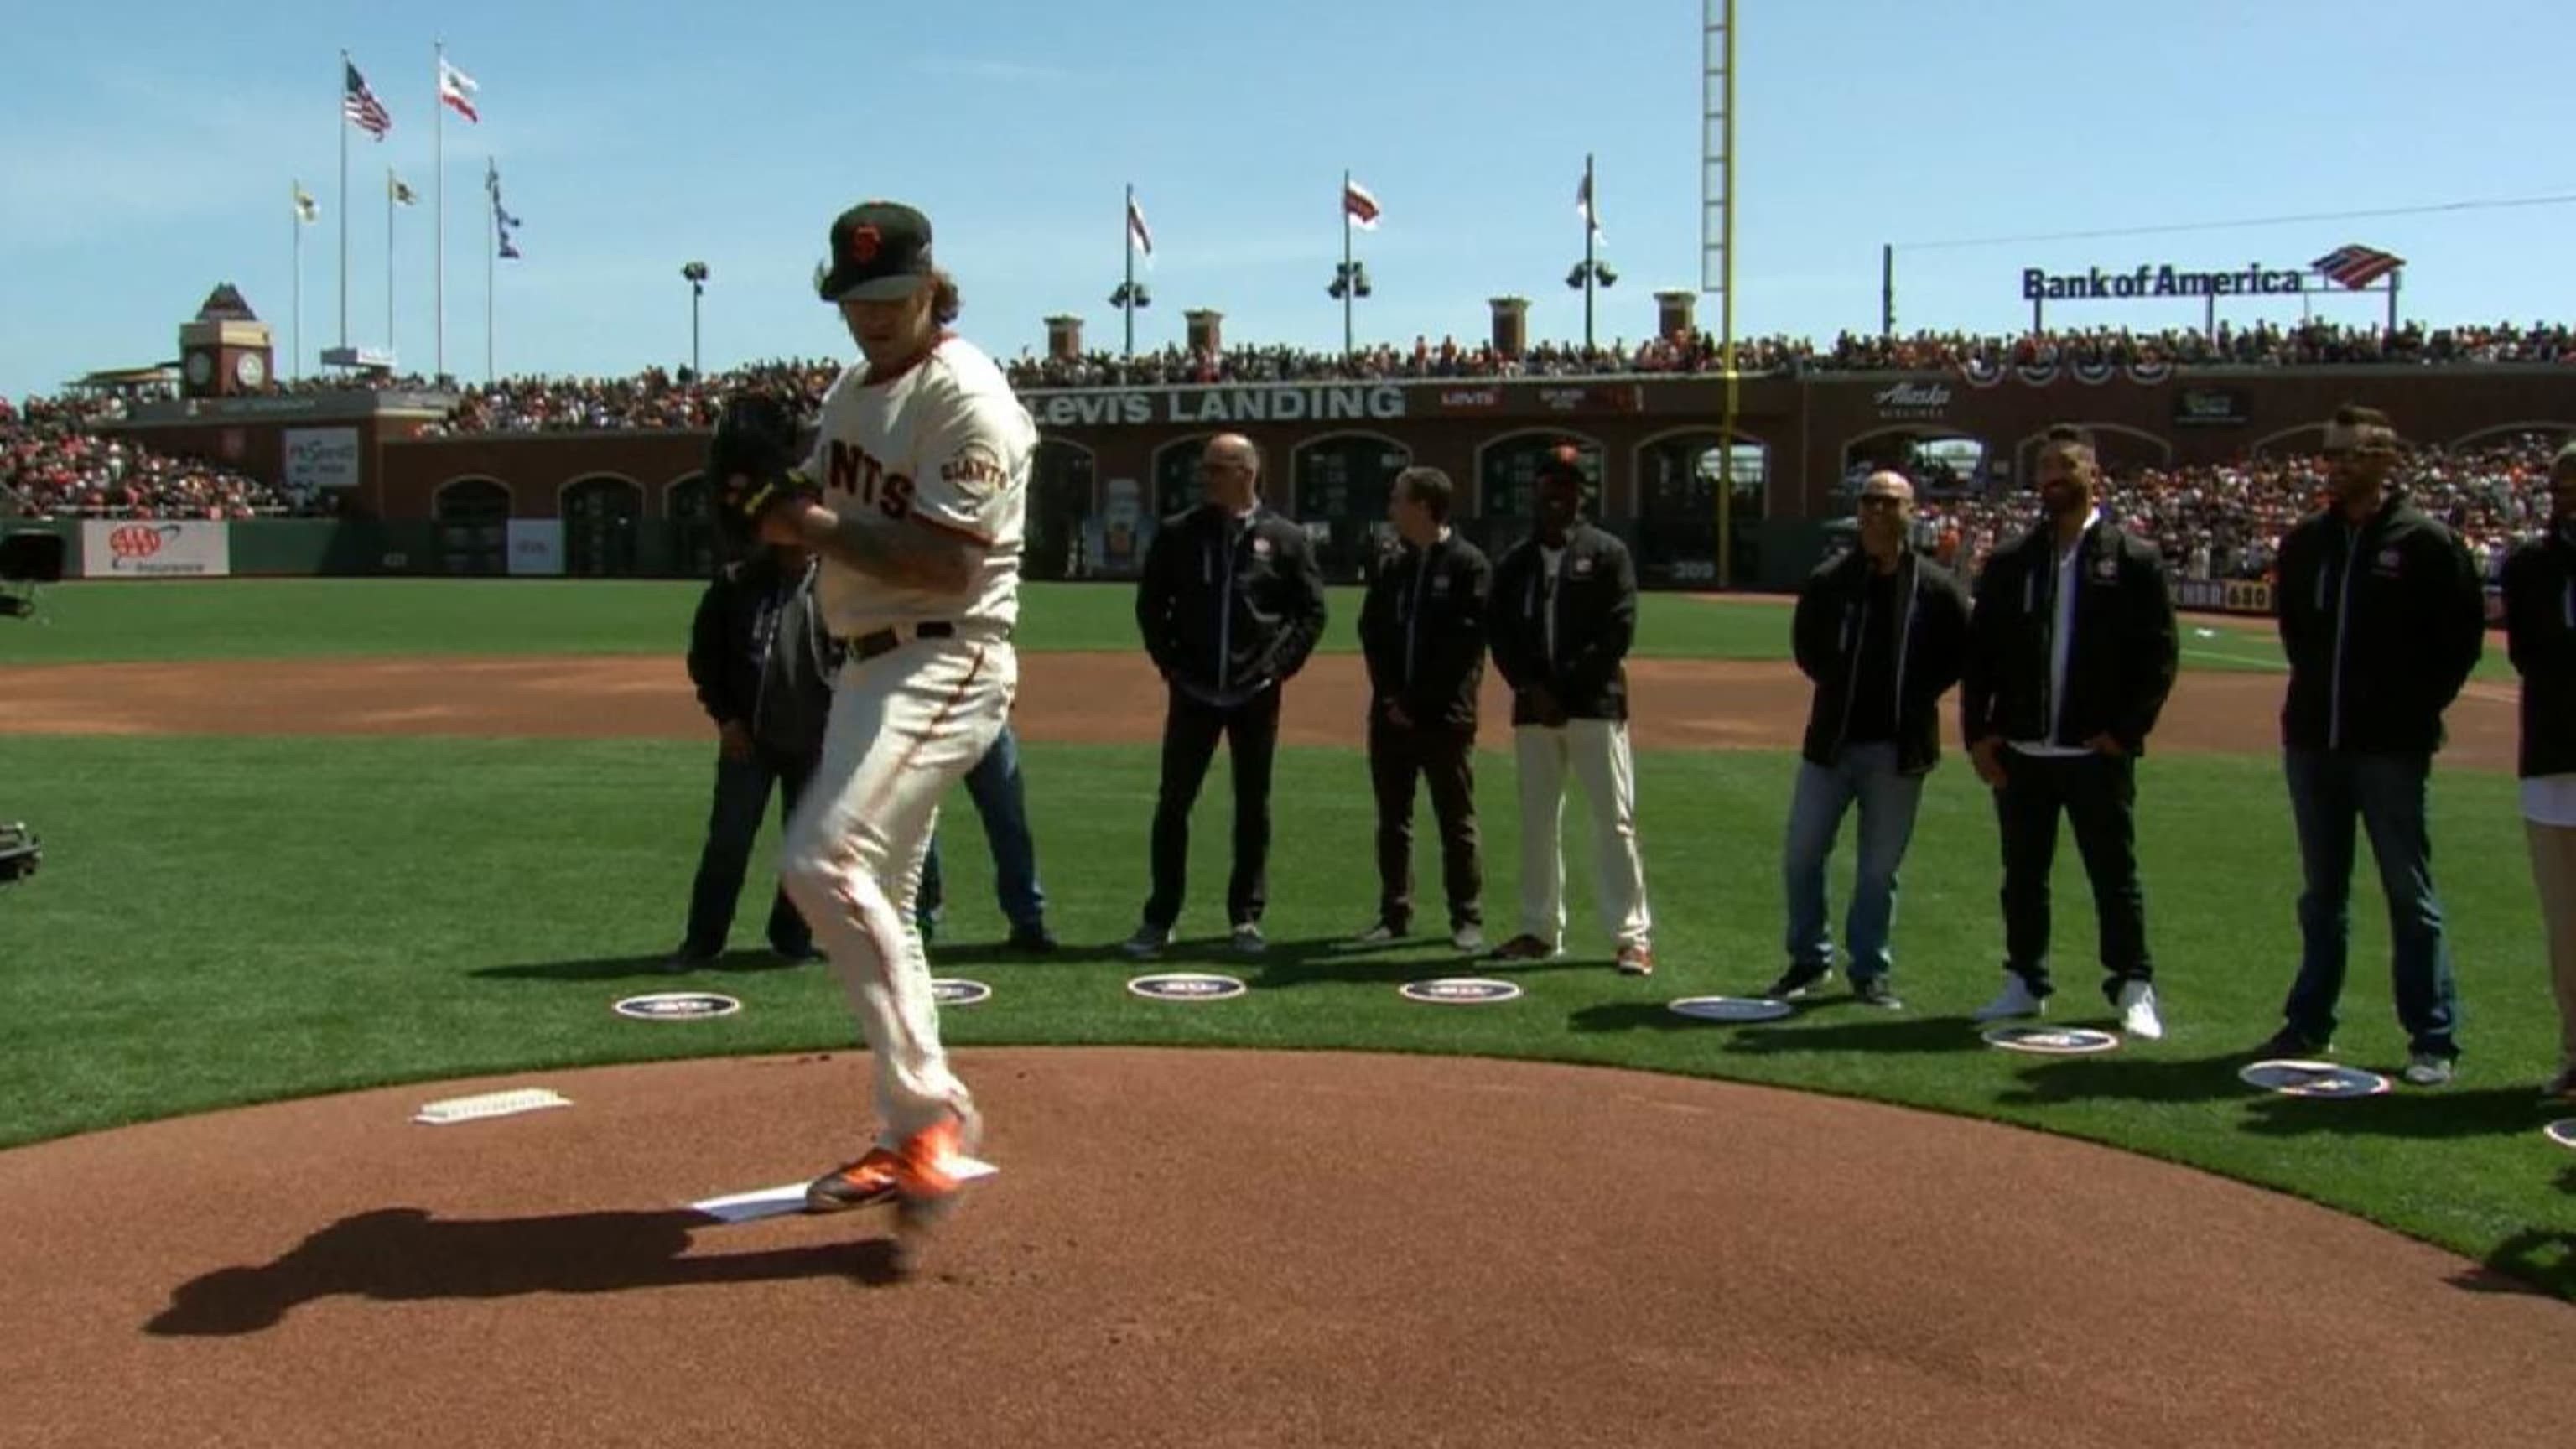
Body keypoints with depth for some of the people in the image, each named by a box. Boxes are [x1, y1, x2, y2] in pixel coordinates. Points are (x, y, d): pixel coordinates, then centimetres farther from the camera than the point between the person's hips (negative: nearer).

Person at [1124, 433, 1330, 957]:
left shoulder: (1286, 539, 0)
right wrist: (1168, 661, 1)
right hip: (1192, 692, 1)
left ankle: (1246, 918, 17)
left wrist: (1281, 665, -4)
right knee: (1172, 803, 2)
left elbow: (1312, 612, 5)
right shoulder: (1177, 533, 3)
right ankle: (1159, 919, 9)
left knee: (1253, 808, 7)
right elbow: (1150, 604, 10)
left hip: (1256, 695, -1)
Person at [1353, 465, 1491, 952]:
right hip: (1391, 712, 5)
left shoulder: (1469, 564, -4)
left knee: (1457, 823, 2)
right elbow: (1371, 633, 10)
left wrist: (1420, 701, -12)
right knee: (1392, 820, 9)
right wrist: (1389, 696, -4)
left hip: (1445, 715, -5)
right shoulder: (1392, 566, 13)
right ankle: (1394, 914, 17)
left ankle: (1467, 919, 9)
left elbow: (1467, 641, -10)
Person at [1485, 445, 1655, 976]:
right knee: (1537, 821, 8)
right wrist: (1529, 687, -8)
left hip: (1595, 704, -4)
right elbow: (1498, 631, 8)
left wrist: (1565, 687, -12)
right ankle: (1541, 930, 18)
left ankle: (1632, 935, -3)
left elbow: (1618, 632, -6)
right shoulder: (1514, 562, 13)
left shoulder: (1607, 553, 2)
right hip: (1532, 709, 4)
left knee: (1614, 820, -6)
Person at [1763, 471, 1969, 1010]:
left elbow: (1963, 652, 7)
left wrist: (1919, 695, 1)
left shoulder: (1937, 588, -2)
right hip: (1830, 740, 2)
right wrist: (1839, 688, 8)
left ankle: (1870, 971, 18)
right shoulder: (1827, 582, 1)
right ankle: (1810, 960, 20)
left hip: (1900, 748, -1)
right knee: (1800, 855, 4)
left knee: (1880, 868, 6)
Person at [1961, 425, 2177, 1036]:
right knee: (2023, 876, 11)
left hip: (2097, 752, -3)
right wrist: (1977, 733, 1)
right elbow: (1979, 652, 9)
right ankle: (2026, 983, 23)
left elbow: (2160, 654, -2)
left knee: (2115, 877, 4)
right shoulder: (2009, 561, 9)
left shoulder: (2134, 559, -1)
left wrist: (2127, 729, -9)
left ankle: (2134, 988, 15)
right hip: (2019, 753, 3)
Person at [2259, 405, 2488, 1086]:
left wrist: (2420, 704, -8)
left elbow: (2463, 633, -4)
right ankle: (2309, 1024, 22)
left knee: (2411, 896, -1)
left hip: (2390, 745, -5)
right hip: (2312, 740, 5)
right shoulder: (2305, 540, 9)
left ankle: (2434, 1041, 5)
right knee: (2321, 895, 14)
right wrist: (2314, 687, 13)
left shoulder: (2424, 542, -6)